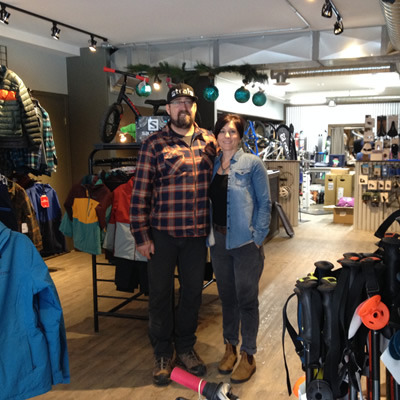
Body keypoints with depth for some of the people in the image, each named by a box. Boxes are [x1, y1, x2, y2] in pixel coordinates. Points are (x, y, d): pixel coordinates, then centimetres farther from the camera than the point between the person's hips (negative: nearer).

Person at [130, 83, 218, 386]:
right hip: (162, 233, -3)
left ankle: (186, 348, 33)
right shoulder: (154, 143, -4)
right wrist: (141, 235, -9)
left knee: (193, 292, 13)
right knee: (160, 293, 8)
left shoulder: (210, 142, 6)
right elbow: (140, 191, -6)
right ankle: (163, 354, 26)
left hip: (198, 233, 3)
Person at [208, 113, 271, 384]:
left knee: (247, 299, 3)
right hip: (218, 240, 5)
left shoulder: (252, 164, -5)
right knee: (227, 297, 15)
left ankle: (248, 356, 17)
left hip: (245, 242, -5)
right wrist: (209, 234, 5)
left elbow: (265, 203, -7)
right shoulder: (212, 165, 9)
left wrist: (258, 237, -12)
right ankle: (230, 348, 31)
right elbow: (208, 202, 13)